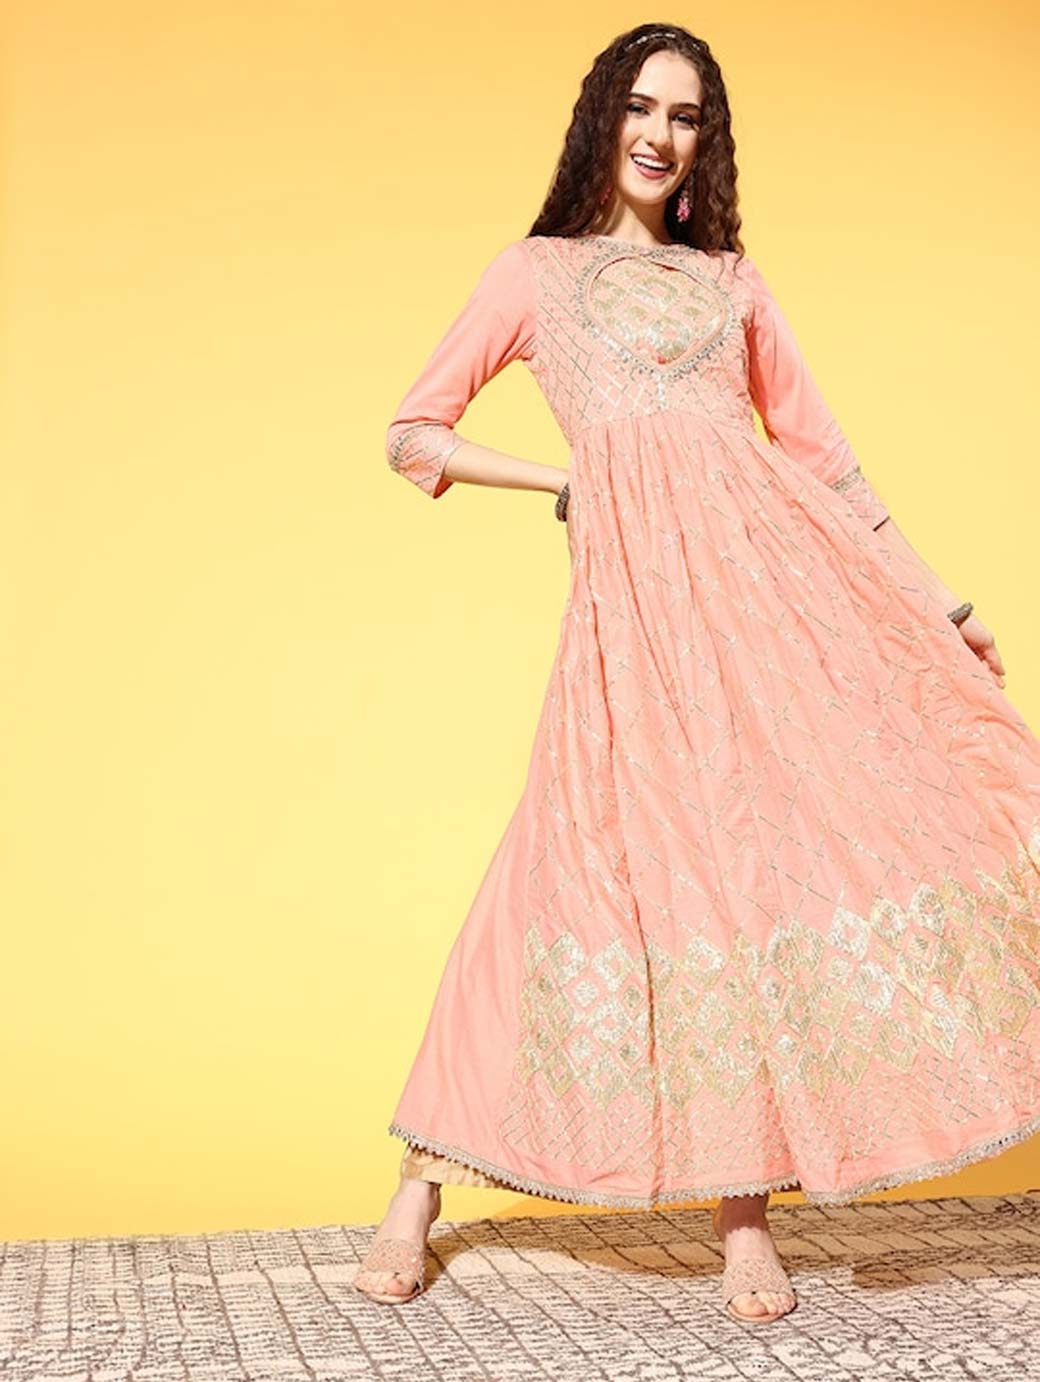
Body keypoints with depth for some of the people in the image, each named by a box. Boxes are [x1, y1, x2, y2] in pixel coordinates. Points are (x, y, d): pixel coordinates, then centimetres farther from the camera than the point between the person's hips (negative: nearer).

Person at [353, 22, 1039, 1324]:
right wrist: (564, 478, 4)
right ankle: (420, 1187, 5)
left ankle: (741, 1207, 2)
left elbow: (819, 451, 20)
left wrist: (931, 597, 14)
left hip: (775, 560, 3)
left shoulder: (731, 277, 23)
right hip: (637, 579, -3)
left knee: (779, 840, -7)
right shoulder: (535, 270, 17)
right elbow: (412, 436, 13)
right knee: (643, 851, -8)